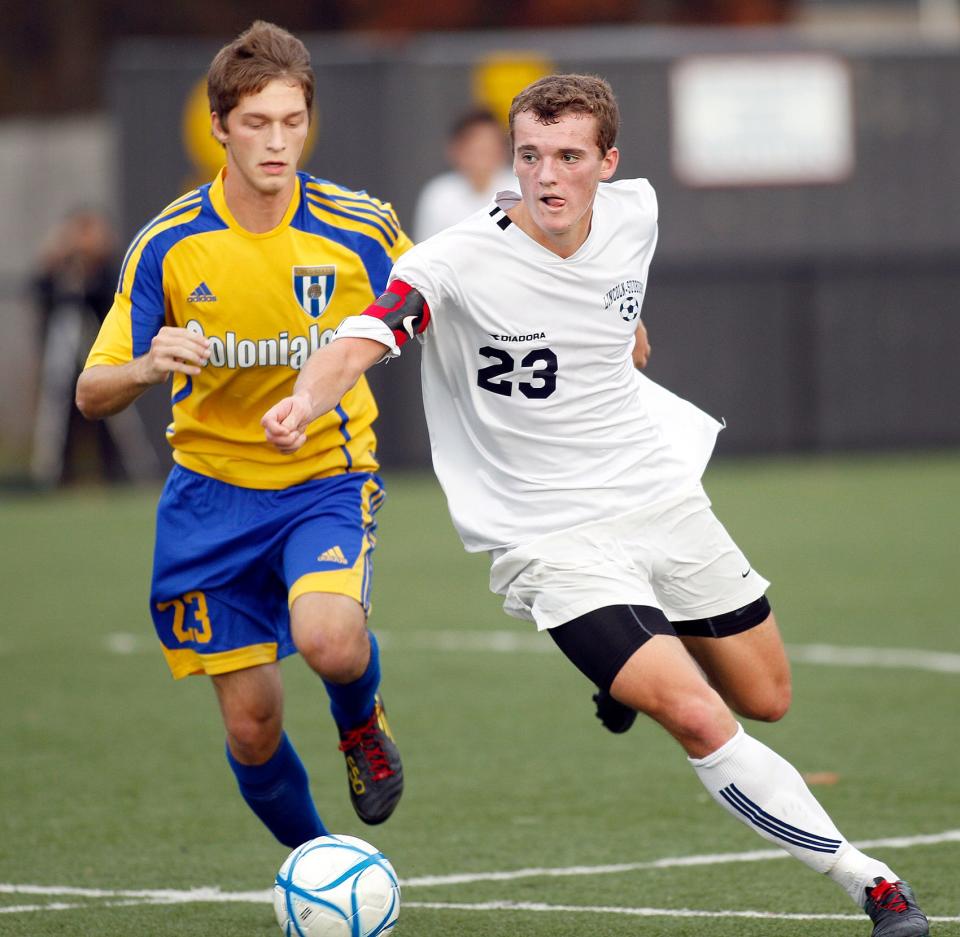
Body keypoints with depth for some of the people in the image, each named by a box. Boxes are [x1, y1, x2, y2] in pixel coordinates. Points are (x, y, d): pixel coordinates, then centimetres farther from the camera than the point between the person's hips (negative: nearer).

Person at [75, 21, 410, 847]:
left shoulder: (362, 228, -10)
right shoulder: (168, 244, -11)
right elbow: (92, 396, -9)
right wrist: (146, 368, -30)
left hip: (330, 479, -1)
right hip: (215, 492, 1)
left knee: (328, 638, -31)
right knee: (252, 728, 1)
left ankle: (362, 724, 7)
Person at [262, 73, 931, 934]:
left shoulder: (633, 213, -4)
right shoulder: (458, 263, -21)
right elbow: (359, 342, -34)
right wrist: (308, 400, -52)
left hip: (663, 497, 6)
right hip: (552, 535, -6)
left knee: (766, 698, 15)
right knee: (701, 722, -18)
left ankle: (637, 673, 46)